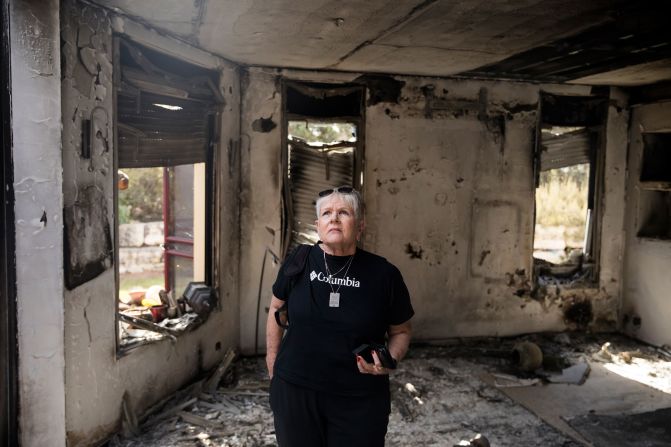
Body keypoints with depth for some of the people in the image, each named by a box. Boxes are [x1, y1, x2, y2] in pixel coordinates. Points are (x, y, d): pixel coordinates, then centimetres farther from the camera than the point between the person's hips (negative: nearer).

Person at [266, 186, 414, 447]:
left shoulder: (384, 274, -8)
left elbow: (400, 331, 5)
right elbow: (277, 310, 10)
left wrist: (390, 360, -14)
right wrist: (272, 362, 12)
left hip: (360, 401, -1)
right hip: (294, 391, 1)